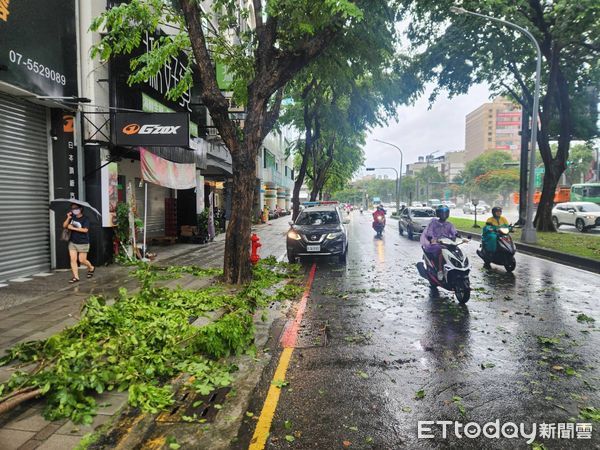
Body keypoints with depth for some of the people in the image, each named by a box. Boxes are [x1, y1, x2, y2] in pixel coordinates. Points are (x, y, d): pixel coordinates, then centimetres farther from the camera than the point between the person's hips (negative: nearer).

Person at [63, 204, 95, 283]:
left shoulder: (85, 219, -11)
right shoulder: (72, 217, 5)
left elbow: (85, 230, -22)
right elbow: (64, 226, 0)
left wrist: (73, 228, -21)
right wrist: (68, 218, -15)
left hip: (83, 243, -5)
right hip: (72, 242, 5)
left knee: (82, 260, 1)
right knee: (73, 259, -1)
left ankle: (91, 268, 30)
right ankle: (76, 277, 6)